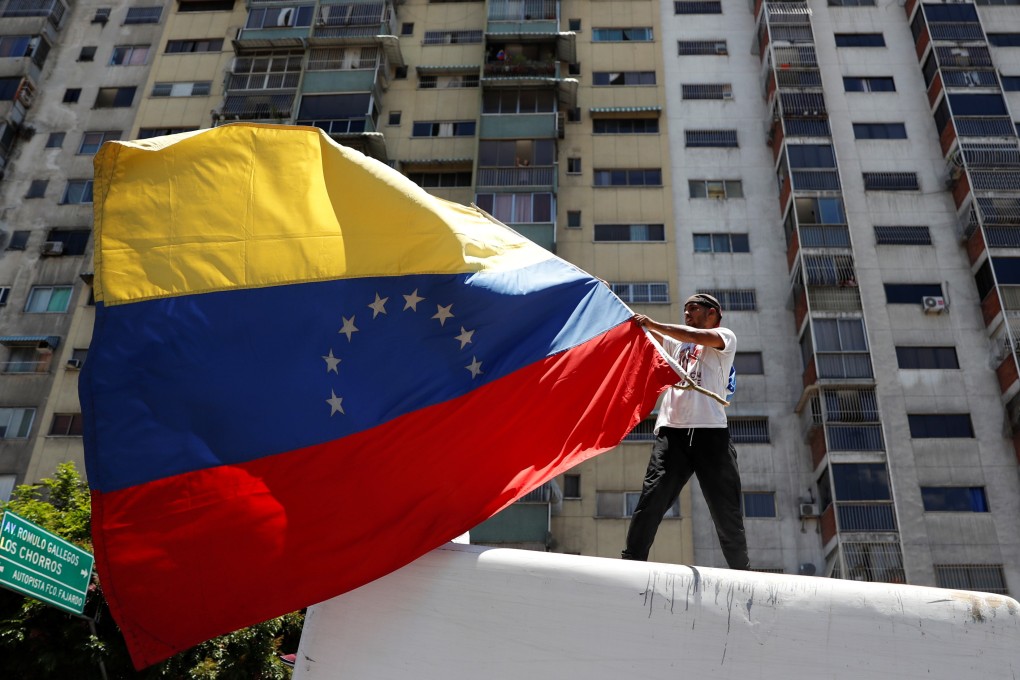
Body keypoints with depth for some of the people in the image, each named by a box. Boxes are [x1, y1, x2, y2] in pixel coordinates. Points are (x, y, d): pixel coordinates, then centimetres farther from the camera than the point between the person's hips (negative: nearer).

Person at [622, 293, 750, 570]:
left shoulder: (726, 337, 13)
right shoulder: (676, 342, 29)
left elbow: (697, 336, -8)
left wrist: (653, 324, -8)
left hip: (711, 432, -3)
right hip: (671, 431, 3)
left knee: (726, 510, 1)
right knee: (651, 499, -12)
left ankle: (742, 574, 14)